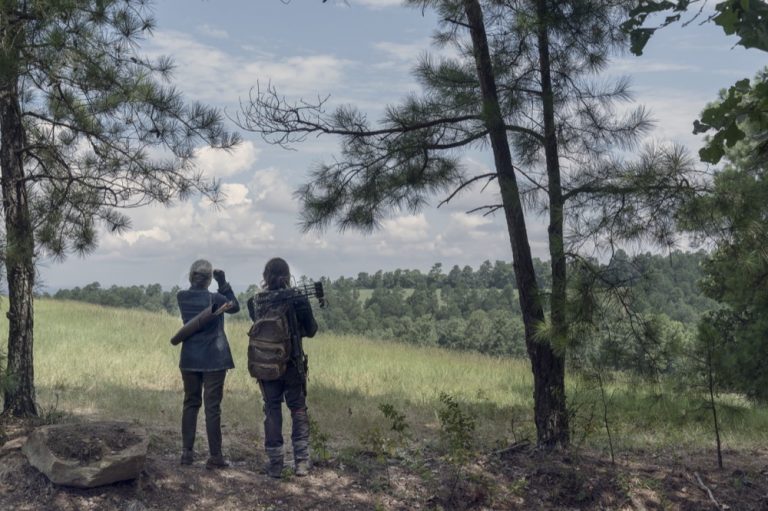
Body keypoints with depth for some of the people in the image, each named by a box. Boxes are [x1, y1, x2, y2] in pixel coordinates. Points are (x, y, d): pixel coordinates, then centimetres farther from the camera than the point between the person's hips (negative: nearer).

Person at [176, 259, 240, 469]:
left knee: (190, 404, 15)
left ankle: (187, 452, 17)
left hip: (189, 359, 4)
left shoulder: (182, 298, -3)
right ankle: (214, 456, 3)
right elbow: (235, 307, 3)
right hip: (213, 360, -4)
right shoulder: (215, 299, -14)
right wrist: (223, 283, 1)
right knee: (212, 407, 0)